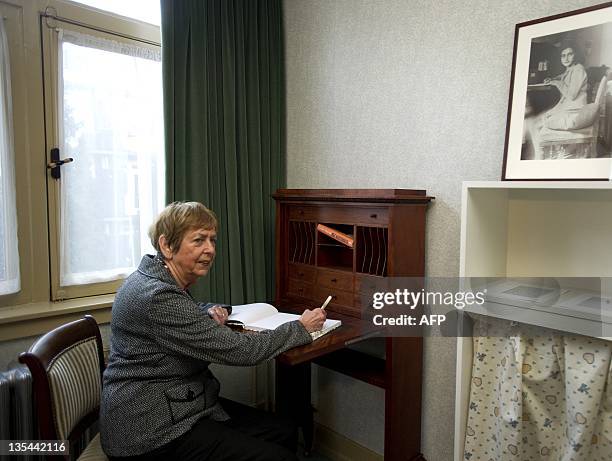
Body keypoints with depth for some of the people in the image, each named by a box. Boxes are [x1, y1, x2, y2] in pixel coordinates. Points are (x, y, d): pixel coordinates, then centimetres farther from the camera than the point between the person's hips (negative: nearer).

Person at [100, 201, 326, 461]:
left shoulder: (155, 280, 4)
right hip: (151, 432, -9)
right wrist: (302, 328, -11)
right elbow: (238, 350, -24)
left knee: (285, 434, 4)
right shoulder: (158, 297, -25)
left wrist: (208, 313, 4)